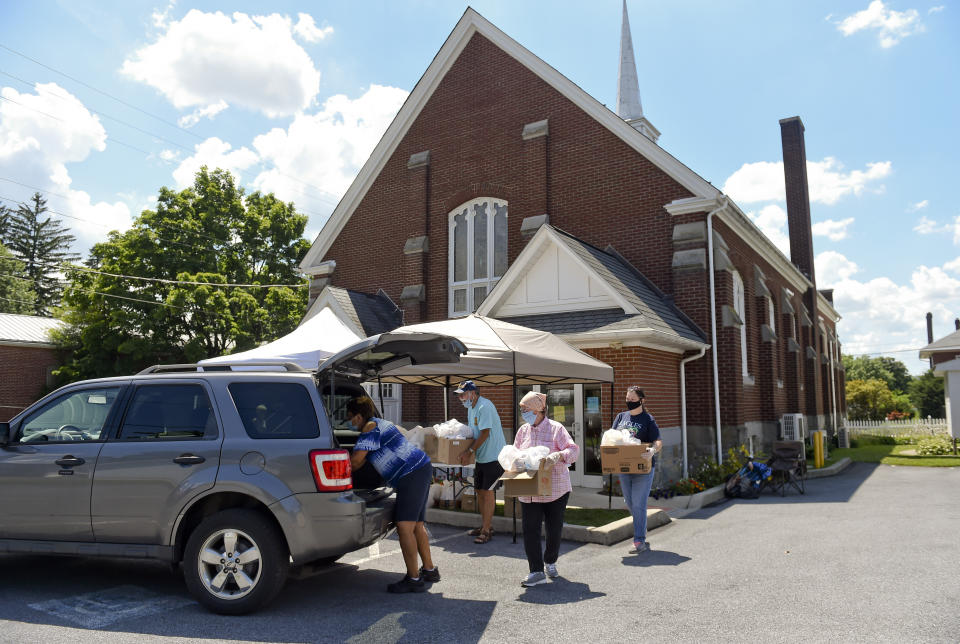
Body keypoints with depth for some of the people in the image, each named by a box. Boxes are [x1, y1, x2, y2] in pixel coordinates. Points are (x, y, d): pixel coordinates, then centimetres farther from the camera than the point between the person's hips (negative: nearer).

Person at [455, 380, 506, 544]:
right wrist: (467, 452, 7)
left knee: (488, 491, -8)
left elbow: (485, 433, -23)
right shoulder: (471, 408, 12)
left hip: (494, 456, -10)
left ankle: (486, 530, -2)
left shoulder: (484, 407, -19)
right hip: (481, 456, 10)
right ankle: (485, 525, 25)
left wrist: (469, 451, -21)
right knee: (480, 491, 13)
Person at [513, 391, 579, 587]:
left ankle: (550, 562, 32)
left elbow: (573, 450, -12)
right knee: (530, 529, -4)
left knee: (555, 529, 8)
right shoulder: (523, 430, 9)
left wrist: (557, 456, -30)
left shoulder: (556, 428, -5)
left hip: (555, 488, -3)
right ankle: (536, 572, 2)